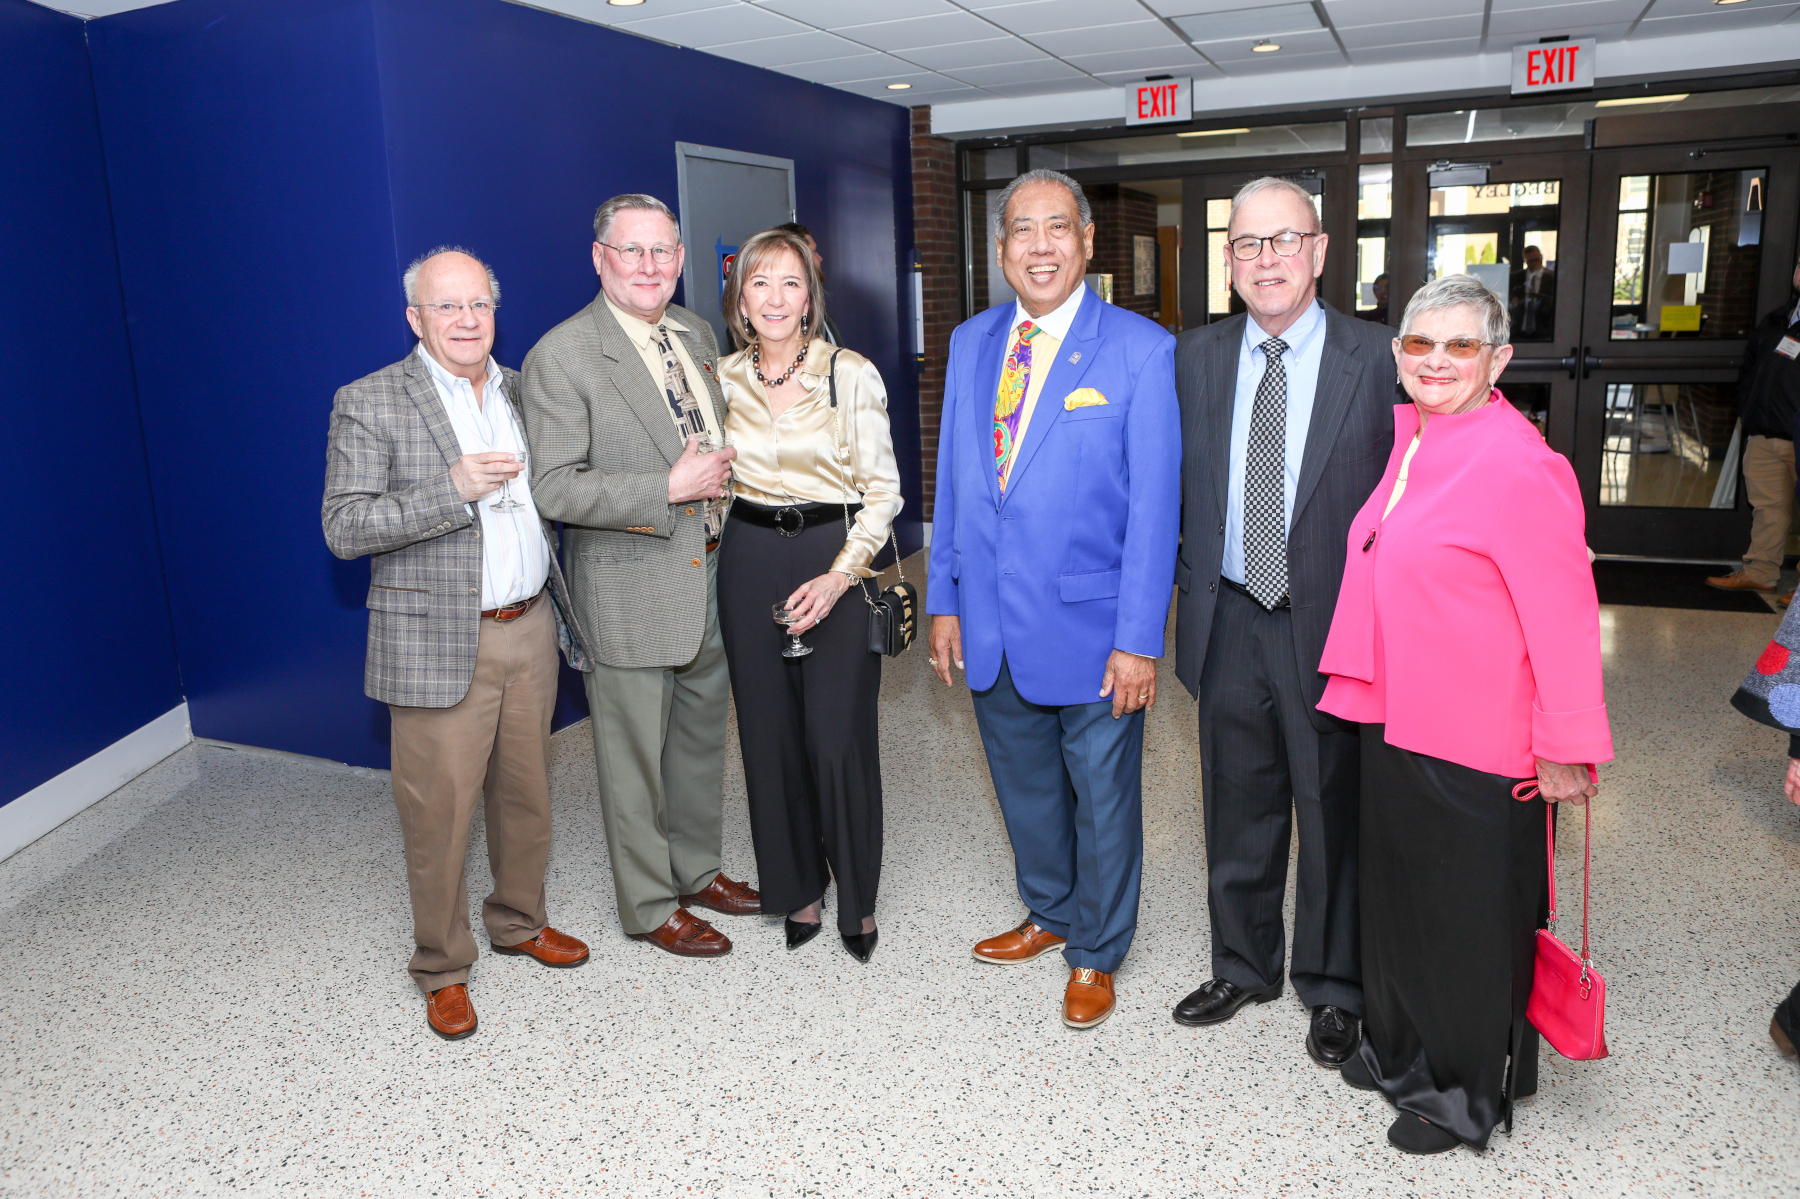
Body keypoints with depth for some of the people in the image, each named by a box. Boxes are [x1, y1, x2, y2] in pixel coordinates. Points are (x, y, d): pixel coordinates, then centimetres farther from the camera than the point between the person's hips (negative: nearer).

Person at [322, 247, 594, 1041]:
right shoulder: (370, 403, -7)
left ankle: (519, 921, 37)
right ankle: (442, 969, 21)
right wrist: (453, 488, -23)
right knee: (439, 814, 3)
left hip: (532, 632, 5)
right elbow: (343, 528, -14)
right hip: (438, 646, -5)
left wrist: (560, 608, 12)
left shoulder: (521, 391, 11)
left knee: (527, 794, 16)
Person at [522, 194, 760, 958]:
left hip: (711, 577, 7)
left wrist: (724, 478, 6)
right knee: (636, 759, 7)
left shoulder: (694, 333, 8)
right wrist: (671, 488, -23)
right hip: (633, 594, -7)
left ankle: (699, 869, 40)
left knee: (702, 738, 20)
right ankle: (650, 906, 25)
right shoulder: (561, 358, -15)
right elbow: (555, 490, -21)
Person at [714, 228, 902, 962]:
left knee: (839, 737, -5)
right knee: (770, 733, 8)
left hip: (838, 560, -3)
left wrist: (840, 575, -15)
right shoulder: (722, 379, 6)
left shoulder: (851, 374, -4)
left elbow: (882, 489, -5)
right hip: (751, 563, 4)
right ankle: (798, 889, 27)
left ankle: (857, 900, 17)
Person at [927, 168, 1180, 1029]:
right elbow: (952, 481, 11)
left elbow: (1154, 505, -12)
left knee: (1102, 798, 11)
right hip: (992, 629, 5)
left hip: (1090, 627, -4)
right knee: (1024, 787, 20)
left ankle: (1095, 954, 32)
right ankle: (1050, 915, 44)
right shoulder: (970, 343, 7)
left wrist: (1139, 640, -16)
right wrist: (944, 602, 8)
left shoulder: (1140, 350, -10)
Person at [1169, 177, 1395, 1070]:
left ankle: (1334, 988, 31)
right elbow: (1180, 488, 9)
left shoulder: (1377, 358, -7)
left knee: (1336, 812, 10)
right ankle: (1243, 966, 38)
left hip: (1331, 625, -3)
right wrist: (1189, 593, 3)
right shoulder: (1195, 358, 5)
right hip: (1228, 621, 4)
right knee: (1237, 808, 17)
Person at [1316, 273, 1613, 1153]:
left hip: (1476, 741, -8)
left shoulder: (1518, 464, -20)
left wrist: (1564, 748, -15)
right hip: (1396, 718, 8)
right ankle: (1403, 1051, 44)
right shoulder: (1412, 442, 6)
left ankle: (1470, 1095, 32)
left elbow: (1562, 615, -19)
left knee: (1470, 916, 10)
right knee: (1398, 892, 22)